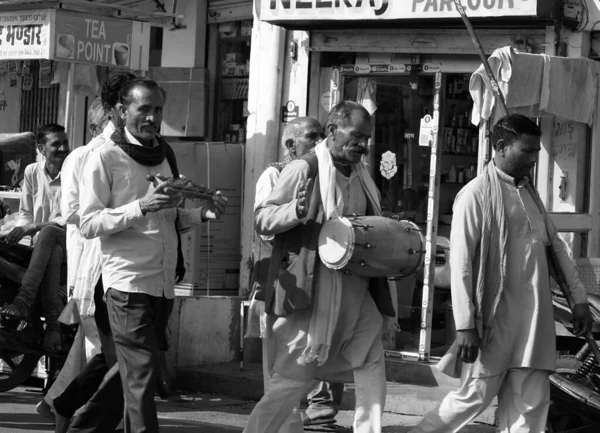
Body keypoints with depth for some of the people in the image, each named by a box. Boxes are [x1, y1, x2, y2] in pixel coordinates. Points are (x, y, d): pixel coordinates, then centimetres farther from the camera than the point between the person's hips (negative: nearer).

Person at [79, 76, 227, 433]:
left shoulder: (165, 155, 14)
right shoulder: (105, 157, -5)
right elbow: (89, 224, -11)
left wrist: (204, 213, 2)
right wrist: (141, 206, -22)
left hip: (165, 281, 7)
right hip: (128, 282, -7)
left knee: (139, 376, 11)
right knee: (141, 378, -12)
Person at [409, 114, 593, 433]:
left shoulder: (529, 192, 13)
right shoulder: (476, 194, -10)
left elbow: (556, 247, 19)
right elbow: (461, 264, -13)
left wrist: (579, 299, 13)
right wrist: (466, 326, -17)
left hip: (535, 318, 7)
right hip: (496, 319, -7)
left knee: (532, 403, 5)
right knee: (475, 396, -1)